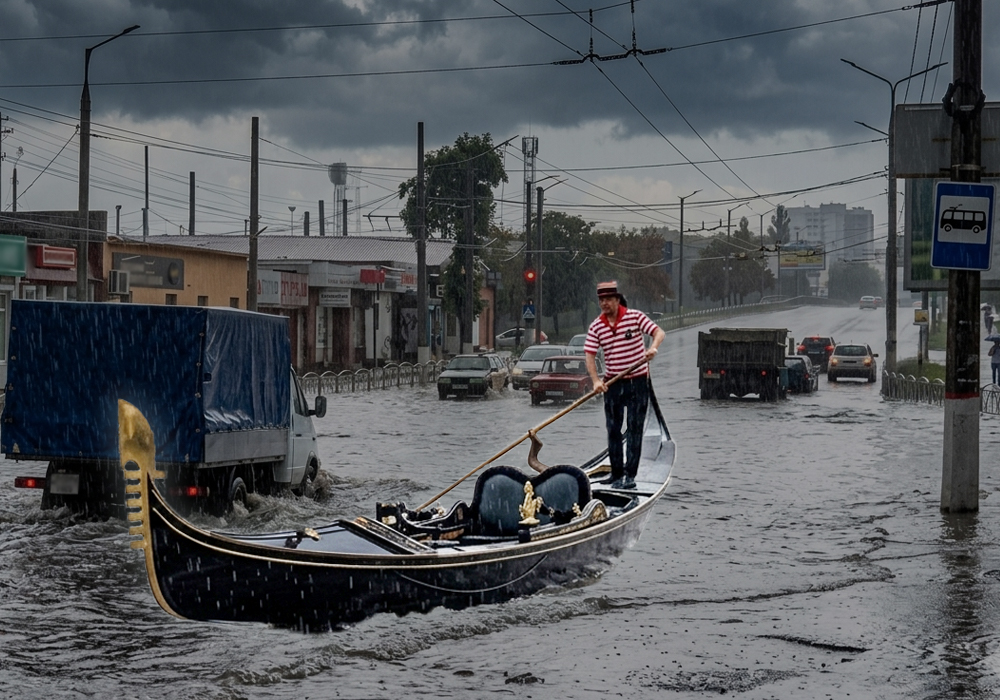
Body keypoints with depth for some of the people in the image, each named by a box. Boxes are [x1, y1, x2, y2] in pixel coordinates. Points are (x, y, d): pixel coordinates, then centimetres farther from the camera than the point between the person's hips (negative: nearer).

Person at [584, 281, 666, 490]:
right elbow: (589, 355, -5)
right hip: (613, 383, 3)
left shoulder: (635, 317, -7)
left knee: (635, 429, -3)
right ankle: (616, 473, 16)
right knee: (613, 430, 6)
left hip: (638, 381, -3)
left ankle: (630, 475, -3)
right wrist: (596, 381, -19)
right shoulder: (596, 327, 0)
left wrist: (653, 347, -33)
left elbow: (658, 332, -11)